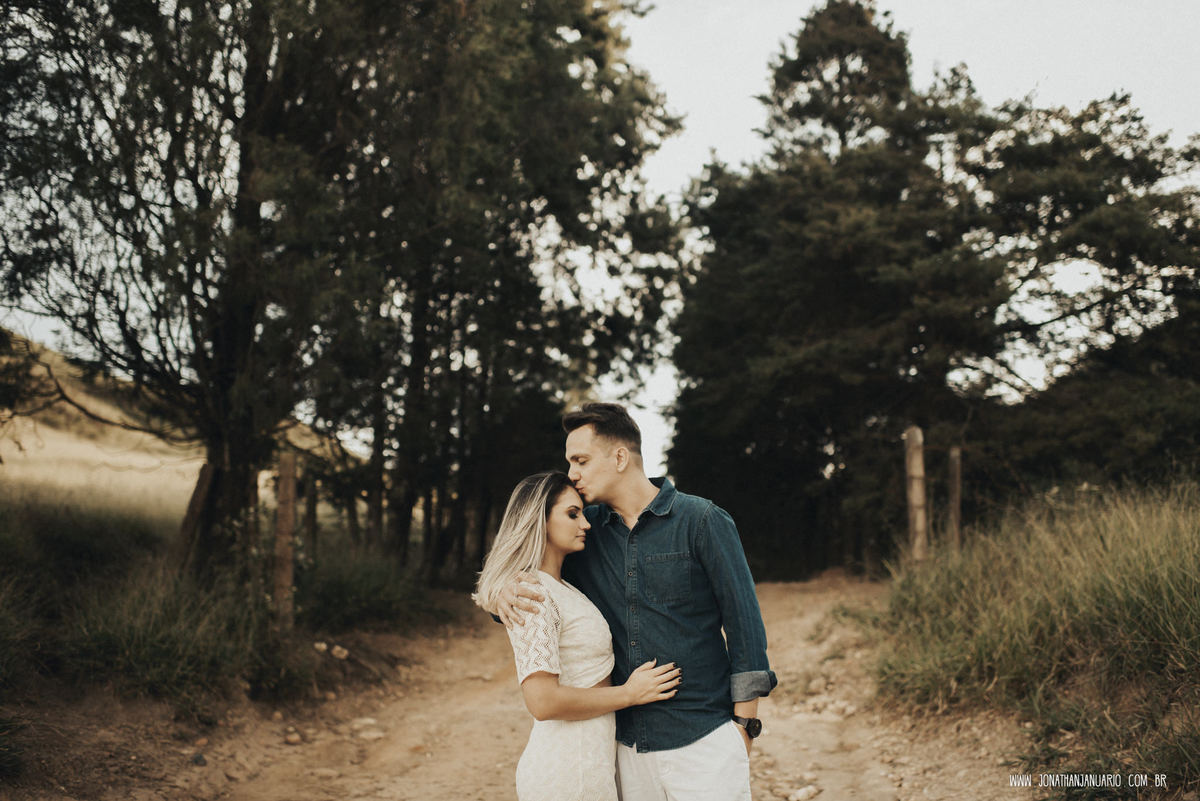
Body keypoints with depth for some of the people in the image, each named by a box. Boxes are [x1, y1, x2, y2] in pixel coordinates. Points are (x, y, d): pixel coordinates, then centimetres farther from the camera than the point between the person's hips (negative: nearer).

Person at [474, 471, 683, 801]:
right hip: (570, 773, -9)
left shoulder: (560, 588, 12)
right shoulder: (532, 595, -19)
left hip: (587, 759, 9)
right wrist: (630, 693, -15)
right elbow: (543, 702, -25)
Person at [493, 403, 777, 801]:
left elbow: (744, 619, -4)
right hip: (628, 745, 4)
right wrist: (505, 593, -9)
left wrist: (744, 724, -5)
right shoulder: (586, 528, 7)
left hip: (704, 740, -4)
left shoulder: (701, 520, -6)